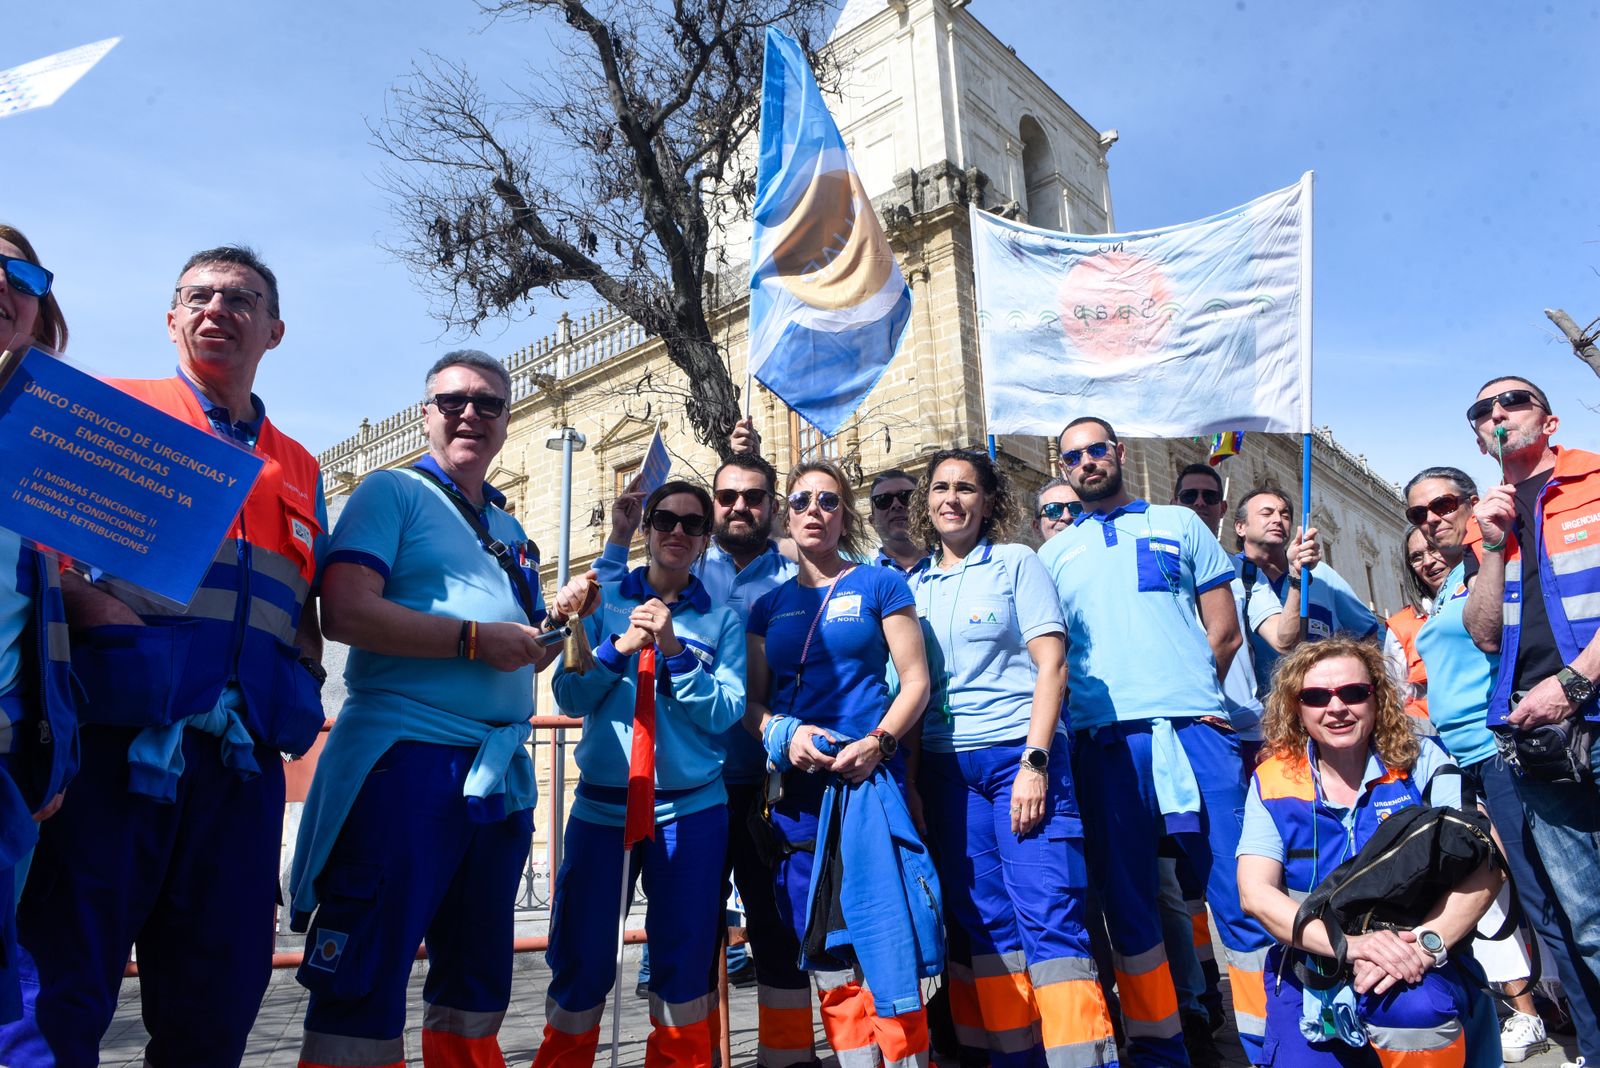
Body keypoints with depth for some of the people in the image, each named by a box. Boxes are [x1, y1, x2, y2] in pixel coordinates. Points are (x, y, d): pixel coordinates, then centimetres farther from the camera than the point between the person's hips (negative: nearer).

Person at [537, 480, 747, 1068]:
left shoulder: (722, 619, 5)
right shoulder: (605, 600, 6)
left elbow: (727, 712, -6)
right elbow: (569, 695, 0)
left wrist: (674, 652, -18)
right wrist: (619, 648, -16)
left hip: (692, 810, 0)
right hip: (601, 804, 0)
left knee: (685, 964, 9)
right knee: (580, 960, 6)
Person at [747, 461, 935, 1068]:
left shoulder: (880, 585, 6)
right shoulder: (769, 606, 15)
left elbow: (916, 682, 1)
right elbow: (752, 701, 15)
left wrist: (879, 742, -15)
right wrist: (783, 733, -7)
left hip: (868, 775, -4)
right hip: (797, 785, 4)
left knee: (885, 942, -9)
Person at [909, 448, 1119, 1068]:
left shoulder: (1016, 563, 4)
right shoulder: (915, 587, 14)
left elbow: (1051, 664, -3)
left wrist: (1034, 762, -13)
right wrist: (908, 776, 6)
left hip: (1019, 753, -4)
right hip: (946, 765, 4)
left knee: (1049, 912, -9)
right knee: (983, 918, 6)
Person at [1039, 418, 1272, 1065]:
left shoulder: (1180, 524, 14)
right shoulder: (1052, 555, 16)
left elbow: (1224, 629, 12)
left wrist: (1189, 693, 5)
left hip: (1195, 728, -1)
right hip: (1105, 742, 1)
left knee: (1240, 895, -1)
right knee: (1127, 903, 7)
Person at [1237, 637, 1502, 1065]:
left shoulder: (1421, 761, 0)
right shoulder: (1273, 782, 0)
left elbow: (1485, 864, -10)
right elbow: (1256, 892, -8)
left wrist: (1426, 943, -25)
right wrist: (1349, 944, -23)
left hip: (1415, 966, -1)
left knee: (1416, 1007, -34)